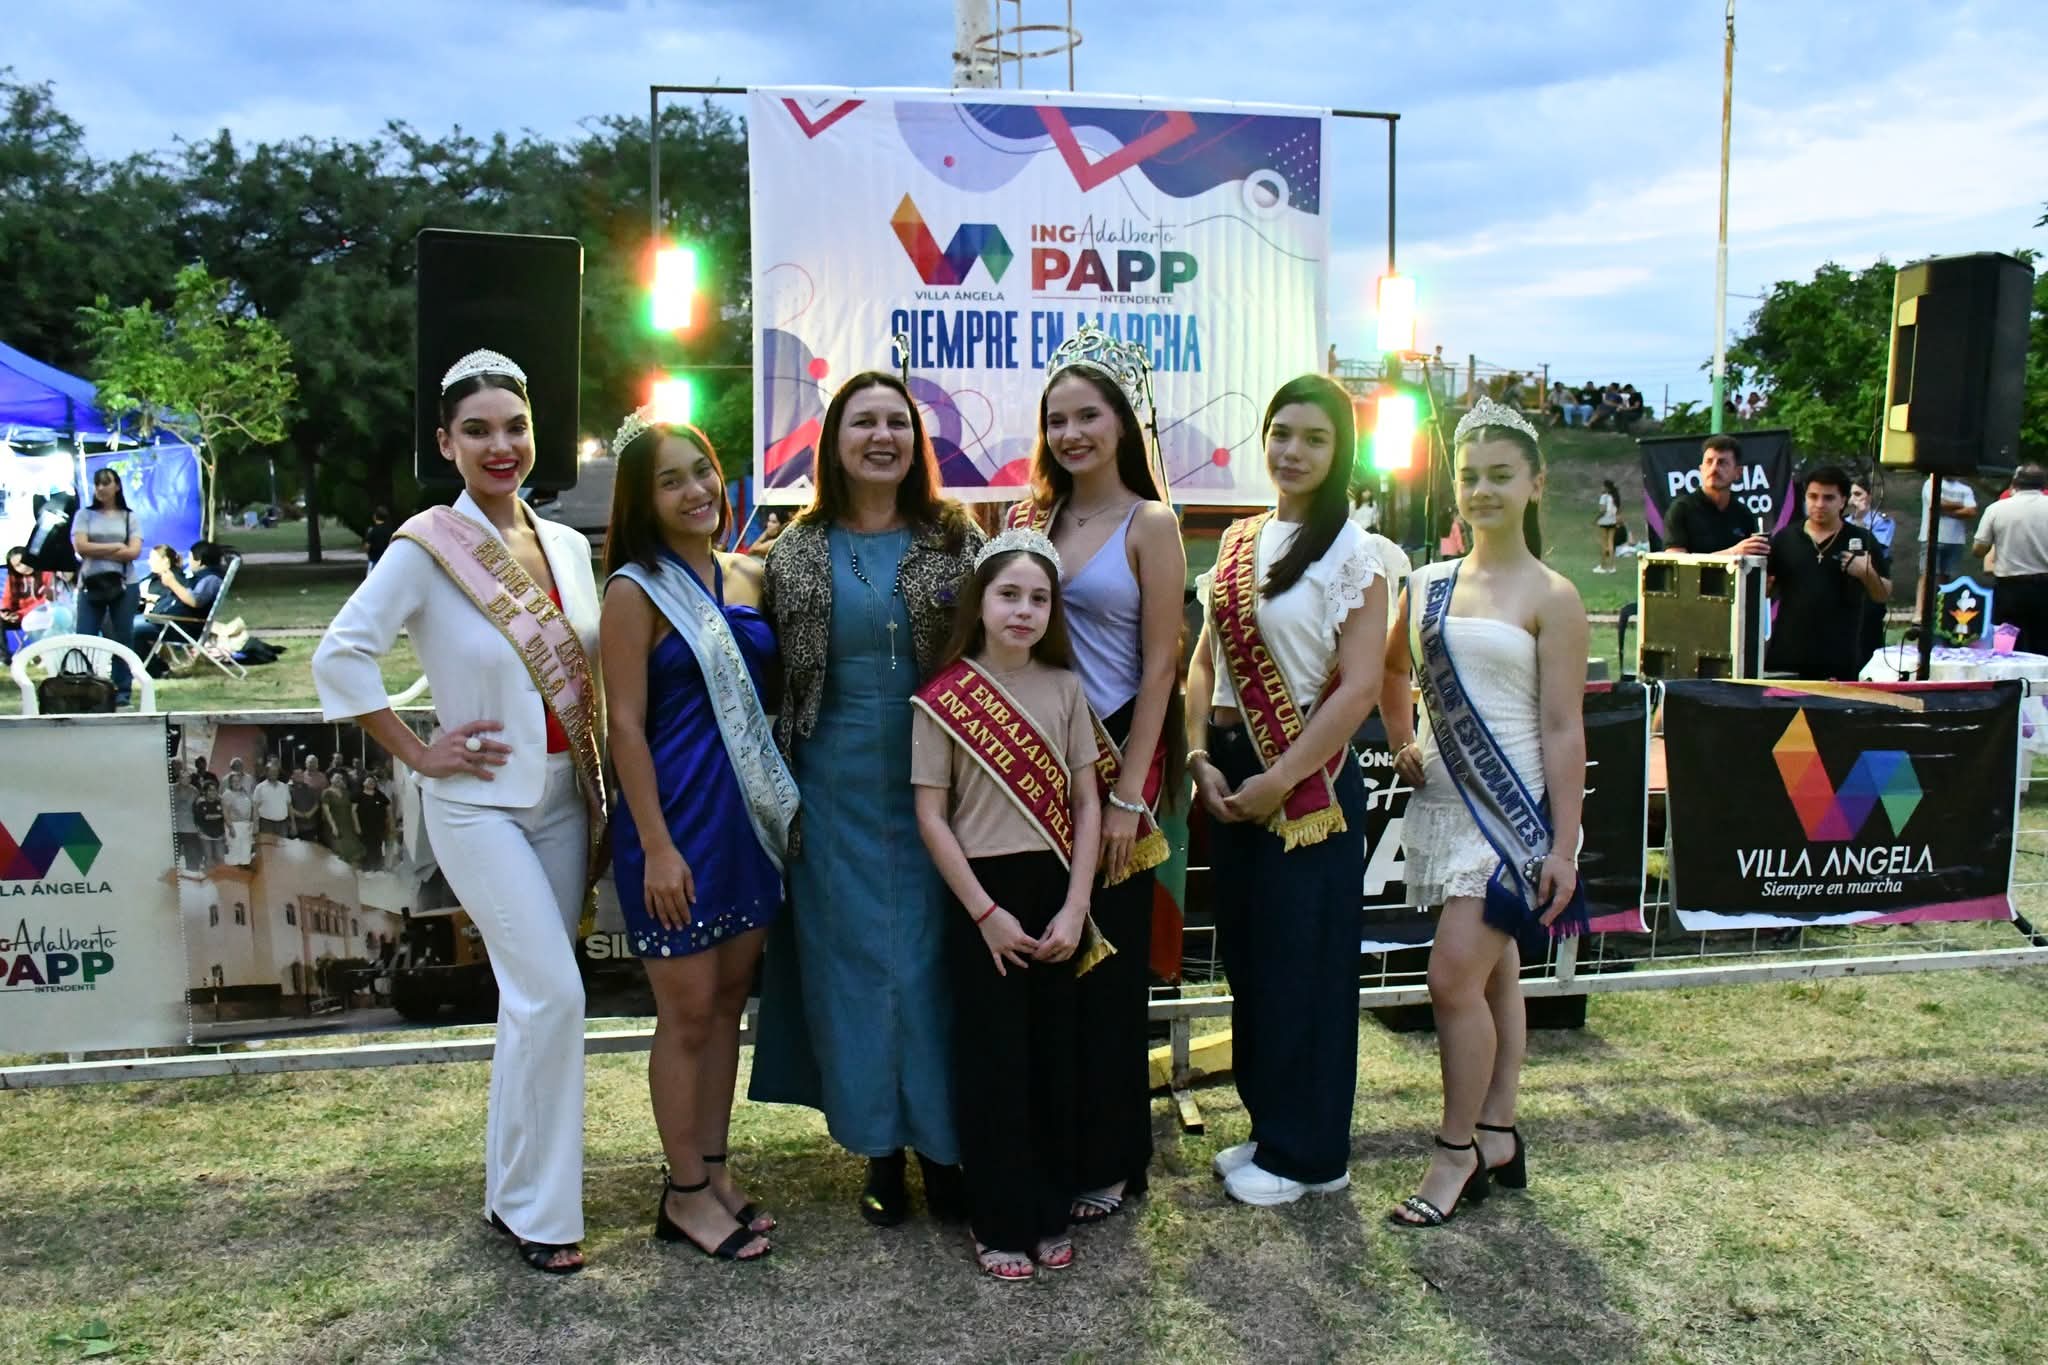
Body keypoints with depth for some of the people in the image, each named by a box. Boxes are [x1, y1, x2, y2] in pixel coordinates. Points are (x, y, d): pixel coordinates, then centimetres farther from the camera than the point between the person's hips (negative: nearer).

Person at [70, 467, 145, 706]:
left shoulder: (129, 518, 8)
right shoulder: (84, 516, 8)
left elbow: (134, 552, -4)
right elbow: (81, 547, -5)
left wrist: (97, 552, -7)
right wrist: (116, 547, -7)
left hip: (124, 584, 0)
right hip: (90, 584, 0)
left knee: (123, 638, 2)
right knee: (84, 638, -5)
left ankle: (123, 690, 7)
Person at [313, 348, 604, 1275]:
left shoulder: (567, 545, 7)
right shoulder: (426, 548, -10)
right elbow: (339, 656, -14)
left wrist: (600, 783, 7)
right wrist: (418, 754, -13)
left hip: (564, 797, 6)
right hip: (480, 804, -5)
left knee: (533, 997, 12)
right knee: (553, 993, -11)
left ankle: (514, 1187, 27)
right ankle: (533, 1208, 6)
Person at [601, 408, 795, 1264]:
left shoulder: (748, 577, 8)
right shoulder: (636, 590, -9)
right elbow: (626, 723, -12)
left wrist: (784, 804, 7)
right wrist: (656, 845, -16)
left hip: (750, 812, 6)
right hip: (676, 816, -6)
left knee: (728, 1001, 14)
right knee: (687, 1011, 4)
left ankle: (715, 1170, 28)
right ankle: (685, 1193, 19)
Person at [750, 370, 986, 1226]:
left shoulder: (957, 541, 2)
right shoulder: (795, 554, 4)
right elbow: (769, 673, 8)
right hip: (838, 792, 1)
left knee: (936, 957, 4)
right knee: (853, 958, 7)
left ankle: (941, 1144, 21)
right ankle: (881, 1150, 22)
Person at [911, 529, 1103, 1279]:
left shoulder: (1065, 690, 4)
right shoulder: (943, 698, -5)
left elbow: (1087, 803, 3)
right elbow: (931, 815, -6)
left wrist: (1074, 907, -6)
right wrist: (984, 911, -9)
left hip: (1056, 890, 3)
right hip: (984, 892, -3)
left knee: (1056, 1056, 9)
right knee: (993, 1063, 3)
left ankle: (1050, 1214, 24)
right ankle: (1000, 1224, 17)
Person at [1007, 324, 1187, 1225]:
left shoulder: (1149, 525, -5)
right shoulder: (1030, 516, 9)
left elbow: (1158, 667, -8)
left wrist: (1128, 795, -12)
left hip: (1112, 758, -4)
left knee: (1107, 966, 6)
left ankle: (1109, 1161, 22)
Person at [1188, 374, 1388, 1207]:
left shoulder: (1353, 553, -9)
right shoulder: (1238, 541, 10)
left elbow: (1360, 687, -15)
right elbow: (1206, 659, 11)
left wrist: (1280, 780, -17)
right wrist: (1200, 757, -3)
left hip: (1307, 782, -6)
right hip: (1229, 772, 7)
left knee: (1302, 964, 3)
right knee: (1246, 955, 14)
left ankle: (1308, 1154, 20)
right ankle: (1271, 1128, 31)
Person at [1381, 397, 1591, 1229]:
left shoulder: (1550, 597, -7)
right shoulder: (1428, 584, 8)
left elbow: (1563, 729, -10)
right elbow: (1392, 670, 27)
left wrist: (1564, 846, -13)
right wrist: (1402, 744, 13)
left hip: (1512, 809, -6)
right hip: (1443, 801, 6)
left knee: (1455, 978, -10)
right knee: (1494, 975, 15)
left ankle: (1457, 1153, 5)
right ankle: (1498, 1138, 25)